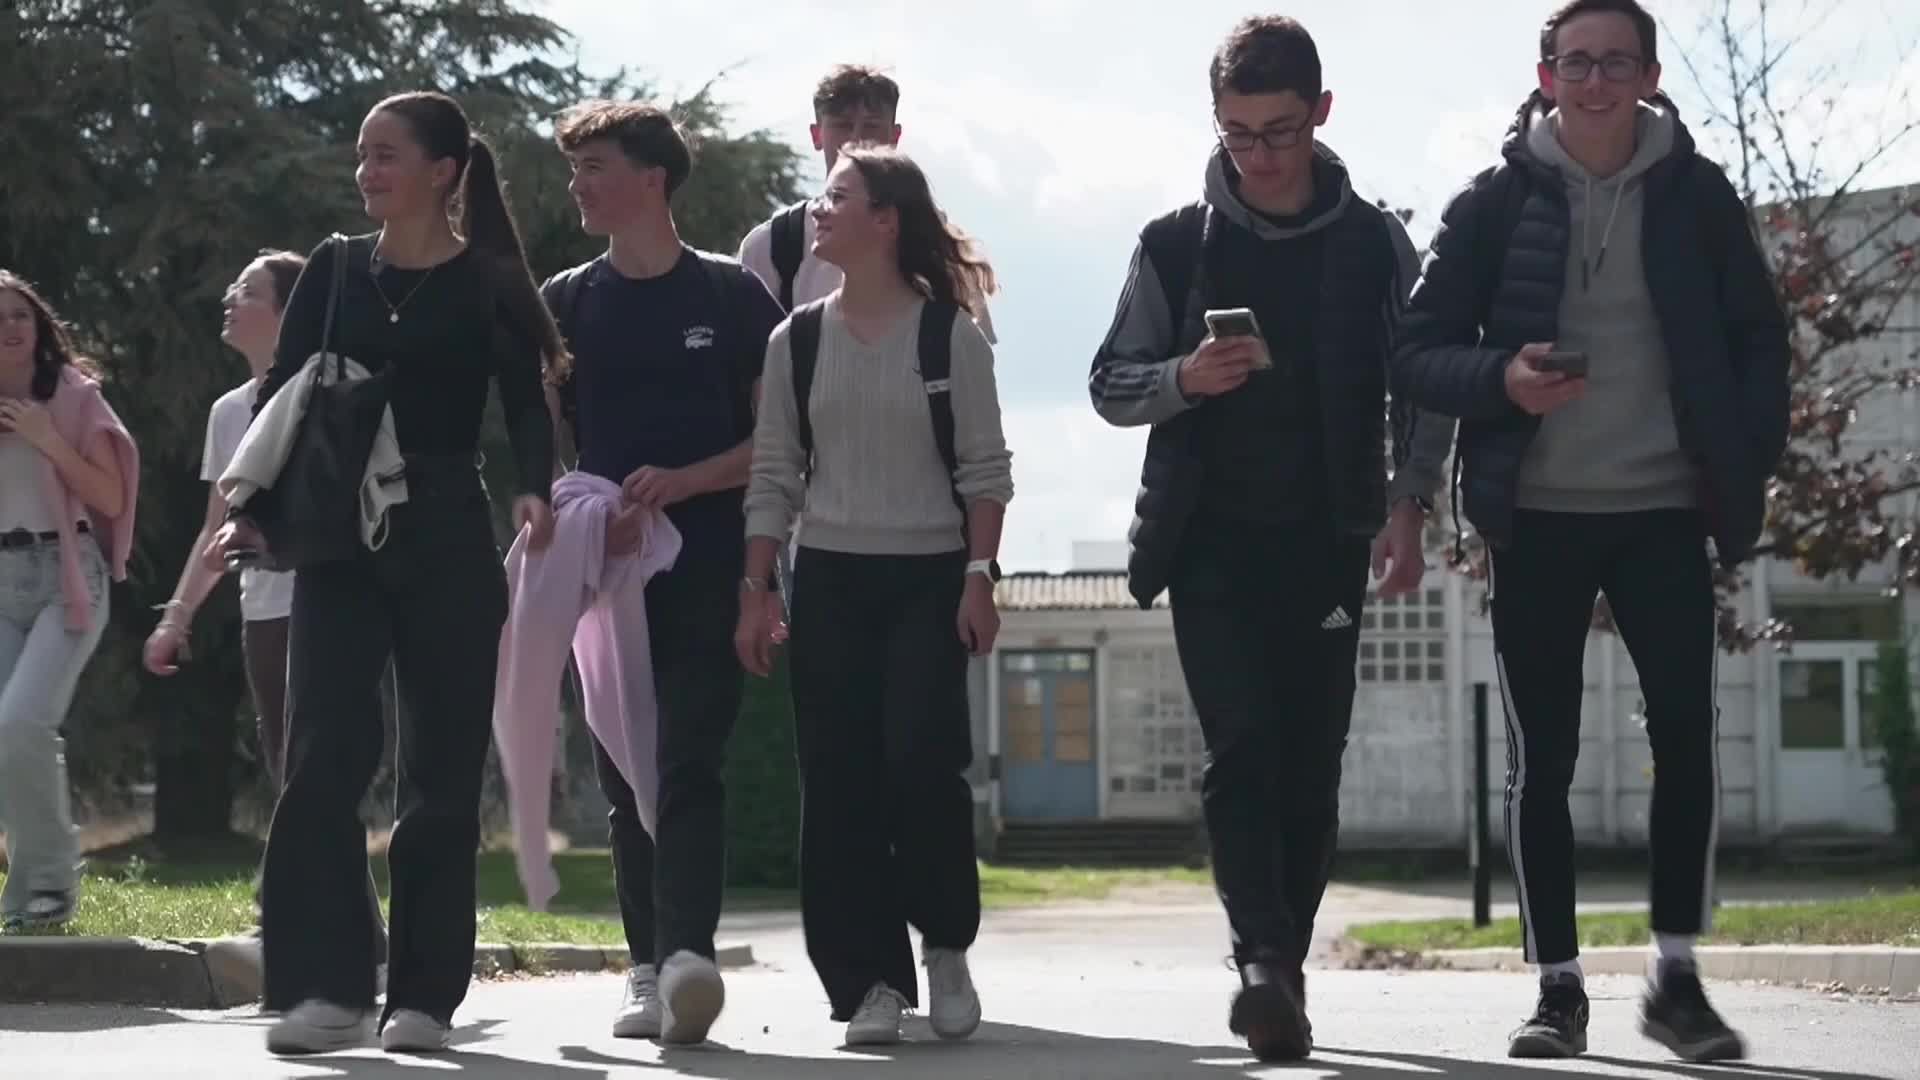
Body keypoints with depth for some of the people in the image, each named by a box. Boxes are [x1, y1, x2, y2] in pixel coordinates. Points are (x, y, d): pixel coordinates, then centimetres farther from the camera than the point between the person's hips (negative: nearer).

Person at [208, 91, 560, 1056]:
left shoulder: (488, 285, 3)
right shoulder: (335, 272, 10)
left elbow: (527, 407, -2)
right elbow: (280, 399, 7)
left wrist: (533, 493, -22)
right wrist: (250, 506, -8)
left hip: (449, 542, -2)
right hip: (338, 541, 2)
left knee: (443, 767, 0)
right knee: (323, 755, -11)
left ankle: (424, 995, 6)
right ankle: (324, 986, -11)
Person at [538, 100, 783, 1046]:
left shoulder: (733, 296, 3)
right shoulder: (565, 303, 11)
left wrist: (678, 482, -12)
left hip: (707, 567, -4)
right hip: (604, 567, 4)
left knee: (688, 761, -15)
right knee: (624, 774, 4)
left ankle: (688, 954, -27)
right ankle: (649, 969, 9)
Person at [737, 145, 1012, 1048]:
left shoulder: (948, 335, -1)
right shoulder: (797, 340, 7)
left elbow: (985, 470, -1)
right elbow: (773, 475, 9)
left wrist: (979, 577, -9)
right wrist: (755, 589, 2)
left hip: (929, 578, -3)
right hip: (829, 579, 3)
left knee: (923, 761, -14)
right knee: (838, 781, -2)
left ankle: (945, 945, 8)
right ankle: (871, 980, 4)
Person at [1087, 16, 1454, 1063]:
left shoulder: (1374, 243, 4)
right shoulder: (1177, 244, 3)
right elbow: (1110, 384, 7)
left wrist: (1406, 510, -7)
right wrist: (1186, 377, -14)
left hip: (1326, 544, 1)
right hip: (1213, 542, -1)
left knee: (1310, 764, 2)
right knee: (1242, 750, -14)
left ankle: (1274, 974, 11)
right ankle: (1267, 962, -23)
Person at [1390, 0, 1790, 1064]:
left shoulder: (1697, 195, 3)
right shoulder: (1496, 202, 0)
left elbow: (1759, 345, 8)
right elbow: (1418, 352, 1)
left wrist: (1743, 476, -3)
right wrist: (1501, 377, -19)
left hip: (1663, 510, 0)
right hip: (1538, 517, 0)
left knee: (1686, 733, -9)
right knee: (1542, 758, 1)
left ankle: (1676, 976, 1)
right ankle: (1557, 987, 8)